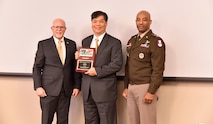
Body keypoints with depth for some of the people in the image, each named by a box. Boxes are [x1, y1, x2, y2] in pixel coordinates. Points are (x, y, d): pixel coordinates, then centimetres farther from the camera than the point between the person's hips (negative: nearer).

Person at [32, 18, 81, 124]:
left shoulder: (72, 44, 9)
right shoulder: (43, 44, 1)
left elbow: (75, 67, 11)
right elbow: (37, 67, 0)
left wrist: (76, 86, 6)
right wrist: (38, 87, -8)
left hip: (66, 90, 3)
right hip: (49, 89, -3)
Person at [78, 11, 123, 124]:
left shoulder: (114, 42, -3)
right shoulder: (85, 41, 14)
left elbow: (117, 64, -12)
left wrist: (97, 71, -17)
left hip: (105, 90, -5)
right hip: (87, 89, 5)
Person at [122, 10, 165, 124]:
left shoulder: (156, 41, -7)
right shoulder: (131, 41, 14)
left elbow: (158, 69, -13)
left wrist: (151, 92, -17)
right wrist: (126, 87, 13)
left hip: (145, 87, -6)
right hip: (131, 87, 6)